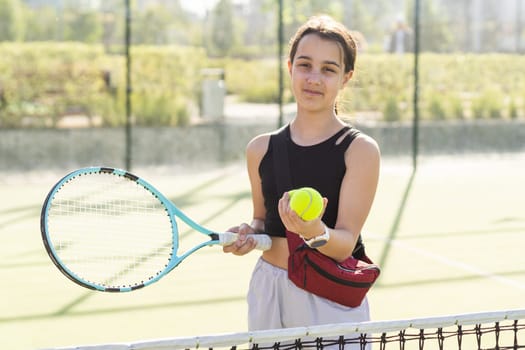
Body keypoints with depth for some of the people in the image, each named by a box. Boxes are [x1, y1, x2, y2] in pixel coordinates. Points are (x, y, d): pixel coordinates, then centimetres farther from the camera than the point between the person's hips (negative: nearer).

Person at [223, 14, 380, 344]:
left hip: (332, 299, -4)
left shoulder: (360, 150, -10)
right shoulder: (261, 148, 2)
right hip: (267, 292, 4)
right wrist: (249, 234, -5)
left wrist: (316, 232, -35)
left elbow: (345, 244, -15)